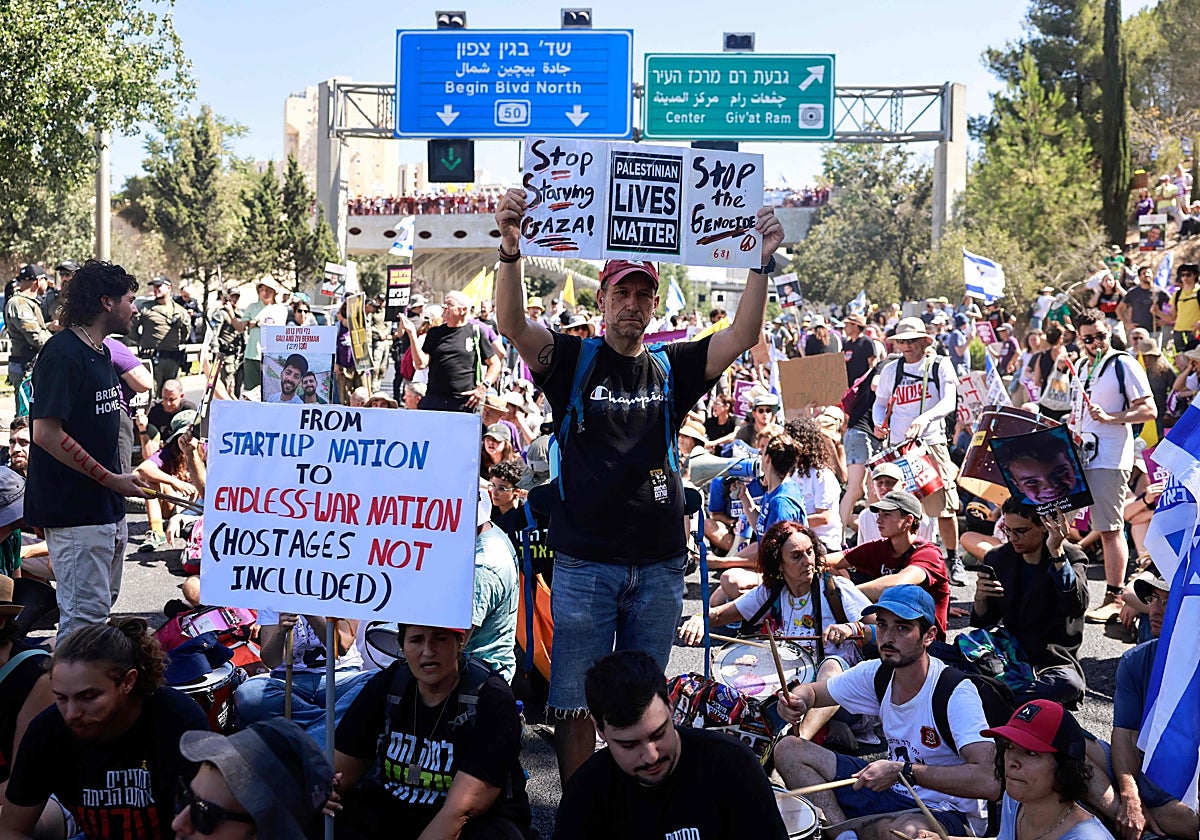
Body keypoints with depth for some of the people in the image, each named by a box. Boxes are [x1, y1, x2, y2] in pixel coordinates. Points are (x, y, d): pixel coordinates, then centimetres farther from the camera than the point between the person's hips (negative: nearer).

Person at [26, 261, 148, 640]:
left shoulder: (101, 352, 14)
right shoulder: (63, 353, -16)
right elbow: (46, 433, -23)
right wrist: (110, 478, -19)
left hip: (107, 508, 10)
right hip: (75, 512, -10)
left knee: (102, 605, 18)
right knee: (83, 615, -7)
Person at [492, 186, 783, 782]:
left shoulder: (672, 369, 9)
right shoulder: (572, 359, 2)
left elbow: (743, 336, -2)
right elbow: (512, 323, -15)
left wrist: (763, 263, -15)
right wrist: (511, 251, -32)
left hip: (659, 565, 3)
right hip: (584, 562, -3)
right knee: (576, 704, 2)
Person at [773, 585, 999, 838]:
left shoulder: (956, 694, -23)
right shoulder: (877, 673, -3)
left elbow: (989, 782, -33)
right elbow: (812, 691, 13)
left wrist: (903, 771, -33)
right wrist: (797, 701, -13)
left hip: (948, 812, -7)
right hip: (892, 790, 7)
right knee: (788, 750, -4)